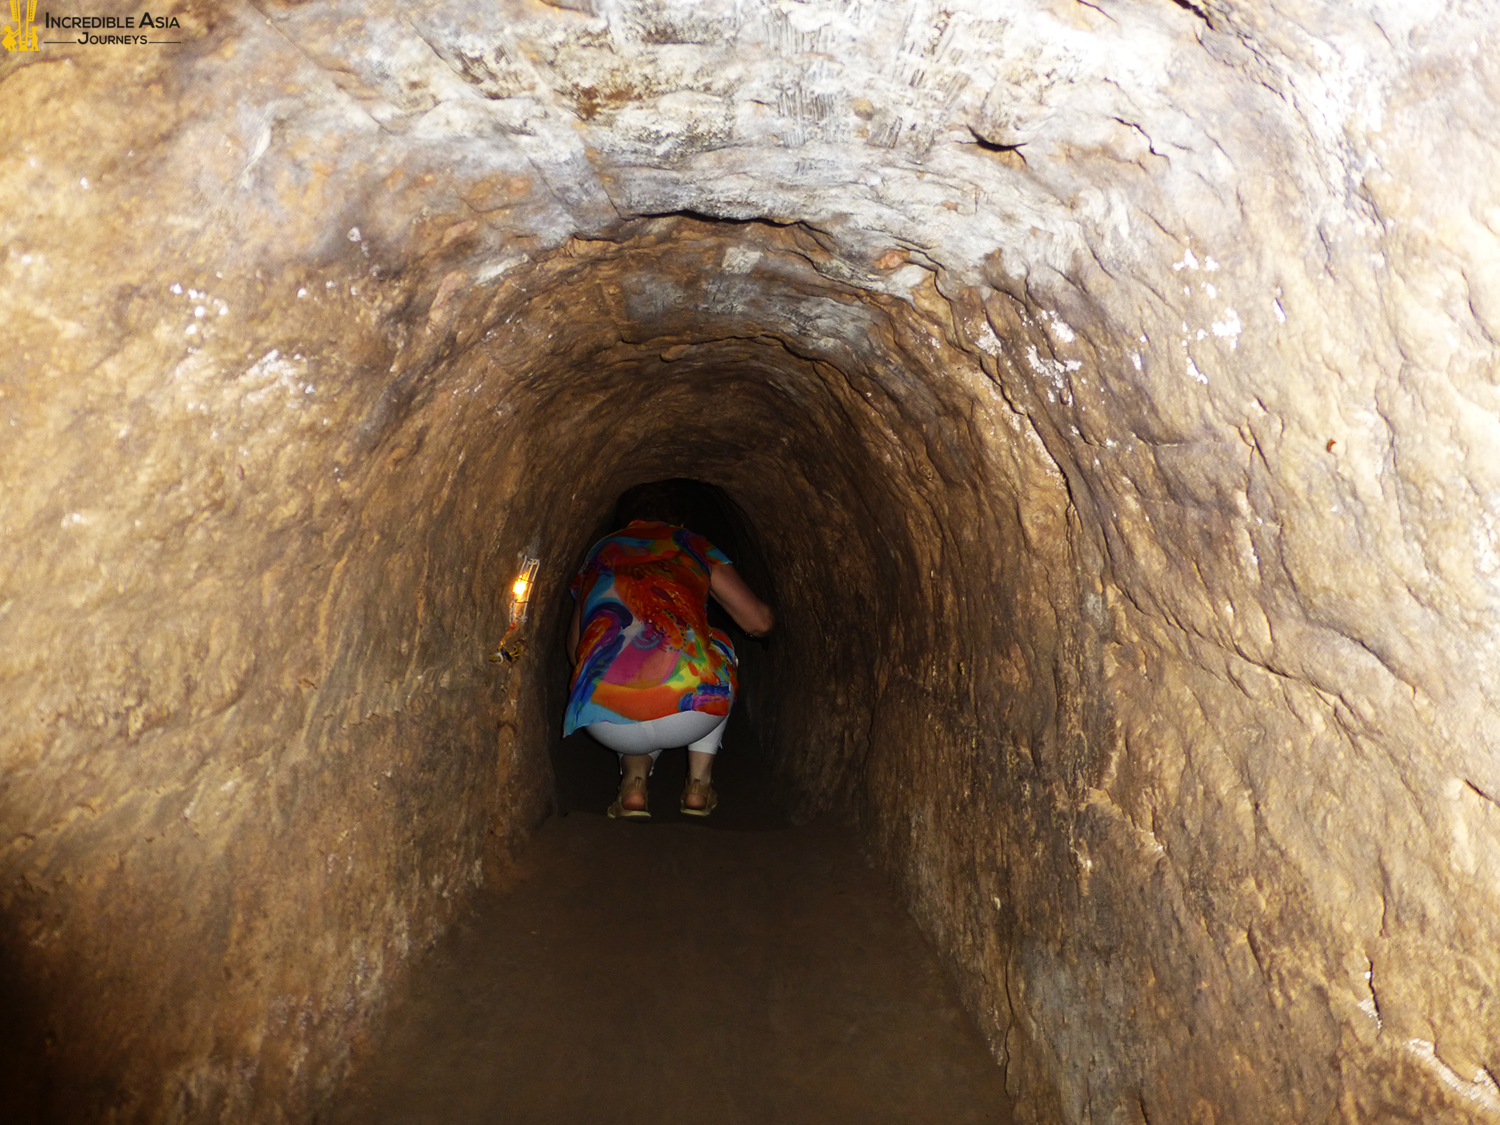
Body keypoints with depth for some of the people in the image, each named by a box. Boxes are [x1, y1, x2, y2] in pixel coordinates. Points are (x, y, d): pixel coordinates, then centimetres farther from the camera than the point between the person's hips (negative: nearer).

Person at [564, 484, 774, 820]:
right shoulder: (693, 546, 19)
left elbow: (576, 649, 35)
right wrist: (767, 613, 45)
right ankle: (699, 785, 28)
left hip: (609, 725, 3)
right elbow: (759, 622, 19)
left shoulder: (600, 552, 27)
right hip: (691, 712, -2)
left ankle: (634, 782, 13)